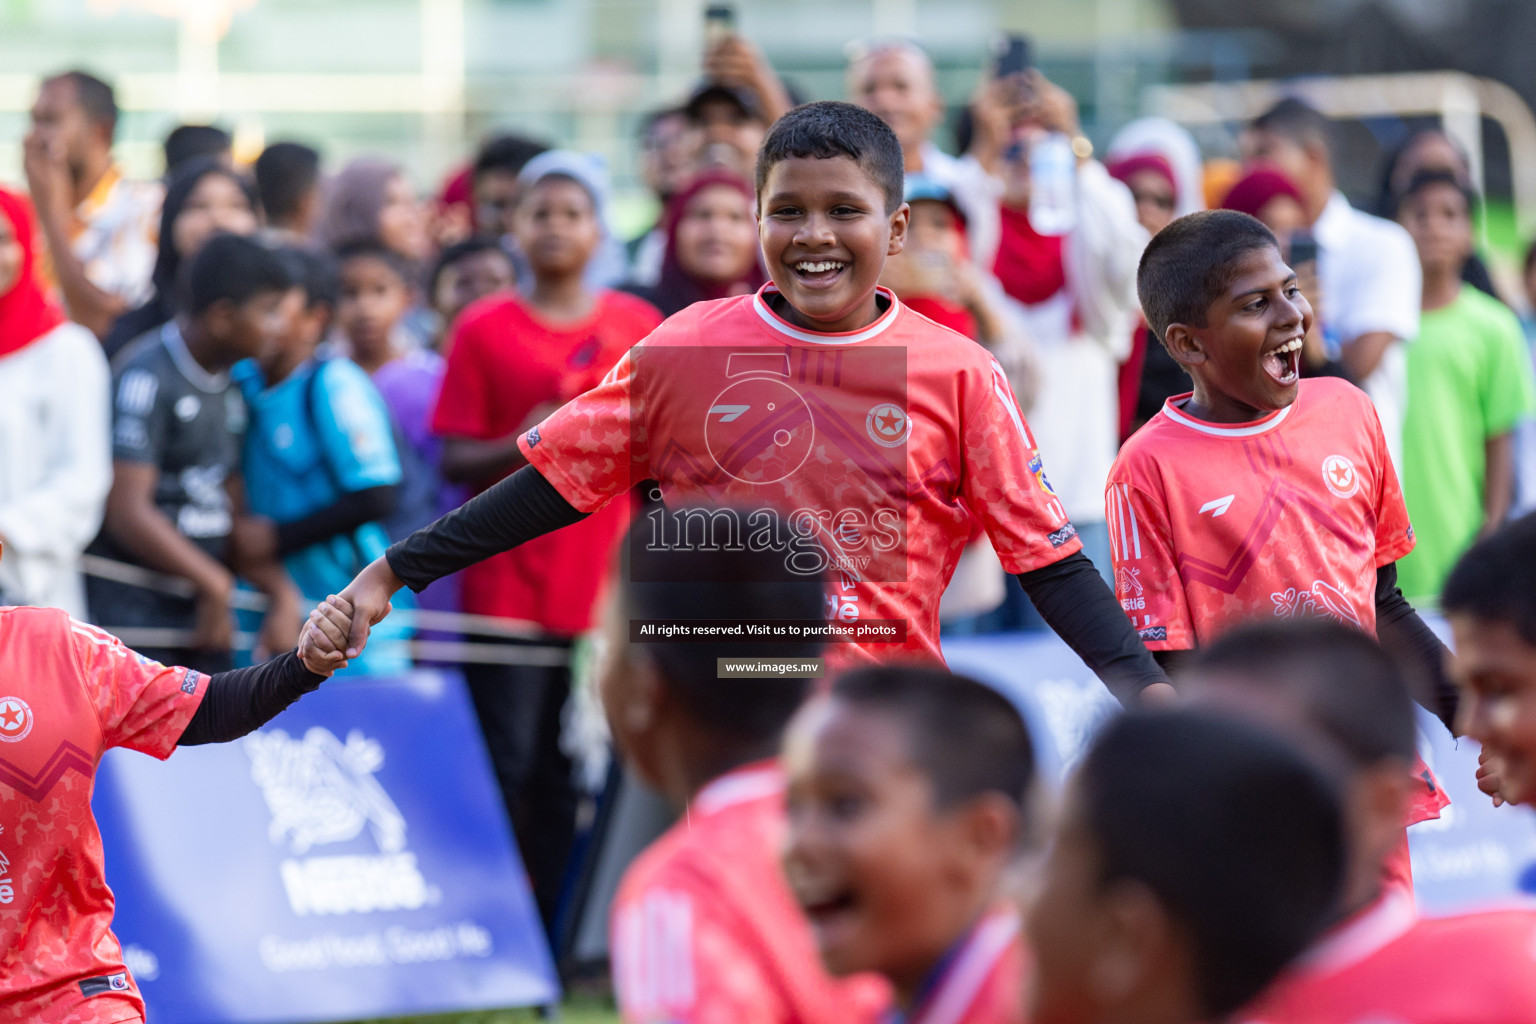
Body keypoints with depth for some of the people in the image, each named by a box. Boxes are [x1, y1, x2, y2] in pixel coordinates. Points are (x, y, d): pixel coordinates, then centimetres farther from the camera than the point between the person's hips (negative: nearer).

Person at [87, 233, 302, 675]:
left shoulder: (229, 387, 13)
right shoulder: (146, 377, -12)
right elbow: (127, 511, -18)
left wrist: (283, 592, 3)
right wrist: (214, 584, -15)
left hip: (203, 621, 8)